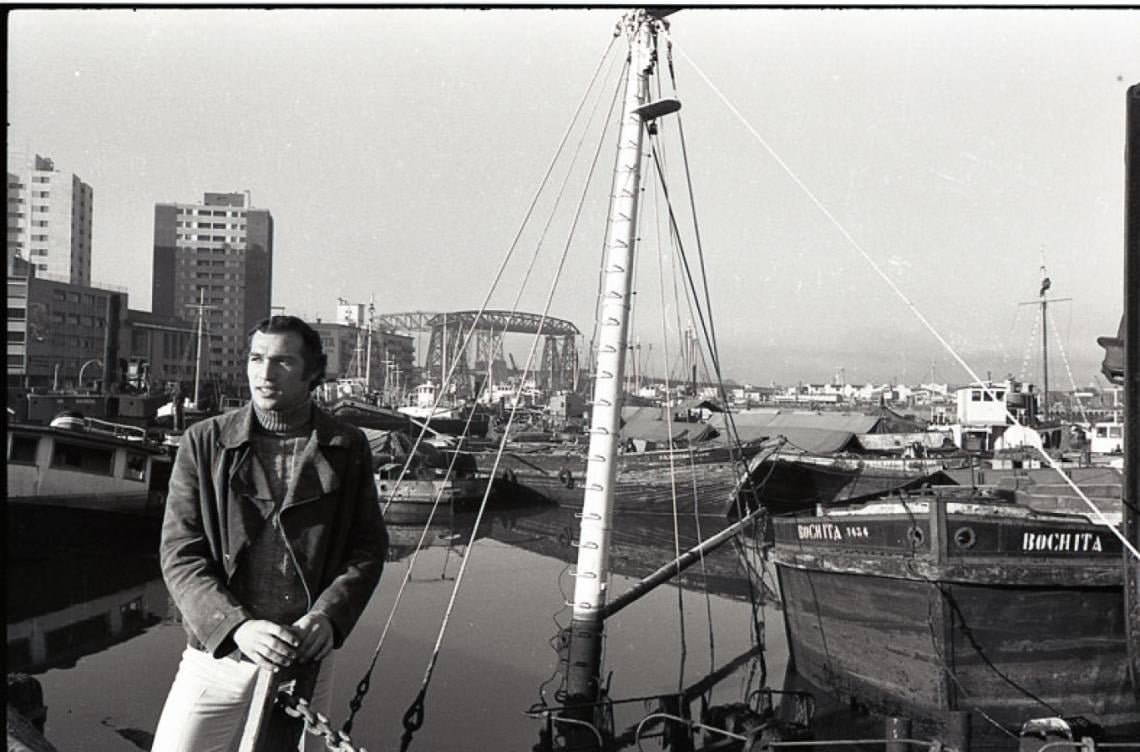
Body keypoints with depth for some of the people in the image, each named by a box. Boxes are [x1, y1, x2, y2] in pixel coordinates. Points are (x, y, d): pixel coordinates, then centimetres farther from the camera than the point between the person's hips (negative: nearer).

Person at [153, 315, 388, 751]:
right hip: (216, 654, 0)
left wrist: (328, 616, -15)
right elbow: (180, 554, -5)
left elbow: (368, 547, 3)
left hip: (305, 661, 1)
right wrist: (237, 625, -20)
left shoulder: (347, 448, 1)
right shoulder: (203, 443, -2)